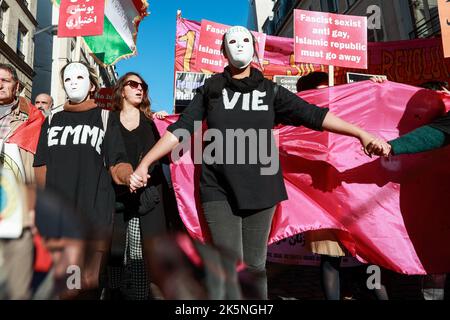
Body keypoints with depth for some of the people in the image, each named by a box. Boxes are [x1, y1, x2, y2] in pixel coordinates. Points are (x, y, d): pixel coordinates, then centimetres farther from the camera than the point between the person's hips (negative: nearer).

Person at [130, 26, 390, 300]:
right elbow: (179, 130, 4)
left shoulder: (271, 91, 8)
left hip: (260, 189, 1)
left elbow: (314, 115, 2)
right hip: (219, 190, -1)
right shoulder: (211, 90, 7)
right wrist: (144, 164, -3)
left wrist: (362, 134, -5)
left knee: (255, 267, 7)